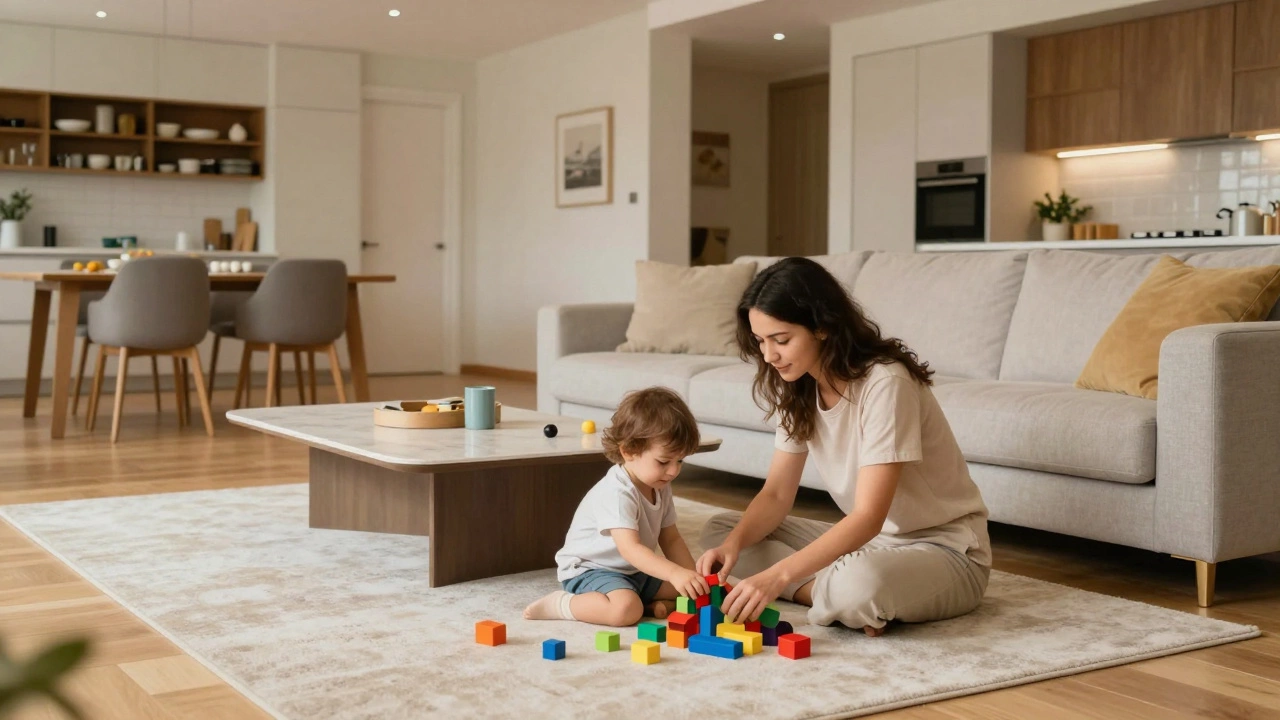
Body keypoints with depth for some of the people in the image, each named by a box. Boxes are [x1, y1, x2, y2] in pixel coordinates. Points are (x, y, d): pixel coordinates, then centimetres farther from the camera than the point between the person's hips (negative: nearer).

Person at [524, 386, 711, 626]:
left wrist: (691, 576, -7)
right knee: (627, 609, -35)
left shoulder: (661, 488, 2)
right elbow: (630, 549, -36)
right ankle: (559, 604, -17)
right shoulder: (616, 493, -27)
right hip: (590, 569, -9)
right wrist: (675, 574, -46)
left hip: (635, 571, 9)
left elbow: (671, 539, 8)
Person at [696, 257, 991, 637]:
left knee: (858, 583, -42)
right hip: (871, 538, 8)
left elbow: (869, 517, -31)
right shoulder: (799, 390, -1)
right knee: (719, 530, -2)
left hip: (944, 549, -8)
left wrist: (778, 577, -39)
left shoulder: (884, 384, -25)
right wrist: (734, 543, -21)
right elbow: (776, 494, 0)